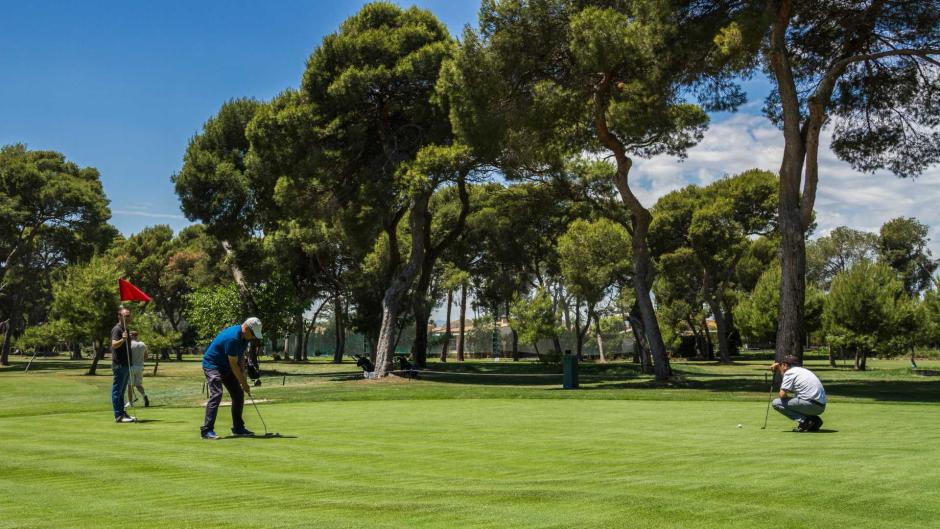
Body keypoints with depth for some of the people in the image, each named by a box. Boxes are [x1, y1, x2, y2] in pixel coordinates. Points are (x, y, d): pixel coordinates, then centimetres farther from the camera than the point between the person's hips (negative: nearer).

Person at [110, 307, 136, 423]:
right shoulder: (117, 329, -12)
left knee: (121, 391, 14)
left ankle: (122, 413, 20)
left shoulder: (124, 329, 17)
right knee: (117, 391, -6)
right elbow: (114, 344, -29)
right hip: (119, 365, -10)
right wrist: (123, 339, -43)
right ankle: (118, 416, -5)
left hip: (125, 365, 10)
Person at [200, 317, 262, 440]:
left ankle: (238, 428, 12)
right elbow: (233, 364, -25)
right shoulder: (232, 338, -30)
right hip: (212, 364, -9)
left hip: (226, 367, 9)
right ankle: (207, 430, -21)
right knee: (216, 394, -22)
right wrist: (243, 383, -18)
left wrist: (243, 376, 2)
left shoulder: (244, 337, -2)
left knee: (239, 395, 5)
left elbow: (241, 357, 10)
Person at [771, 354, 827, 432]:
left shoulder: (789, 372, -3)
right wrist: (778, 368, 34)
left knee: (776, 403, -4)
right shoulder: (803, 370, 23)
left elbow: (782, 394, -11)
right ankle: (814, 420, 13)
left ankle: (805, 420, -11)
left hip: (811, 404, -9)